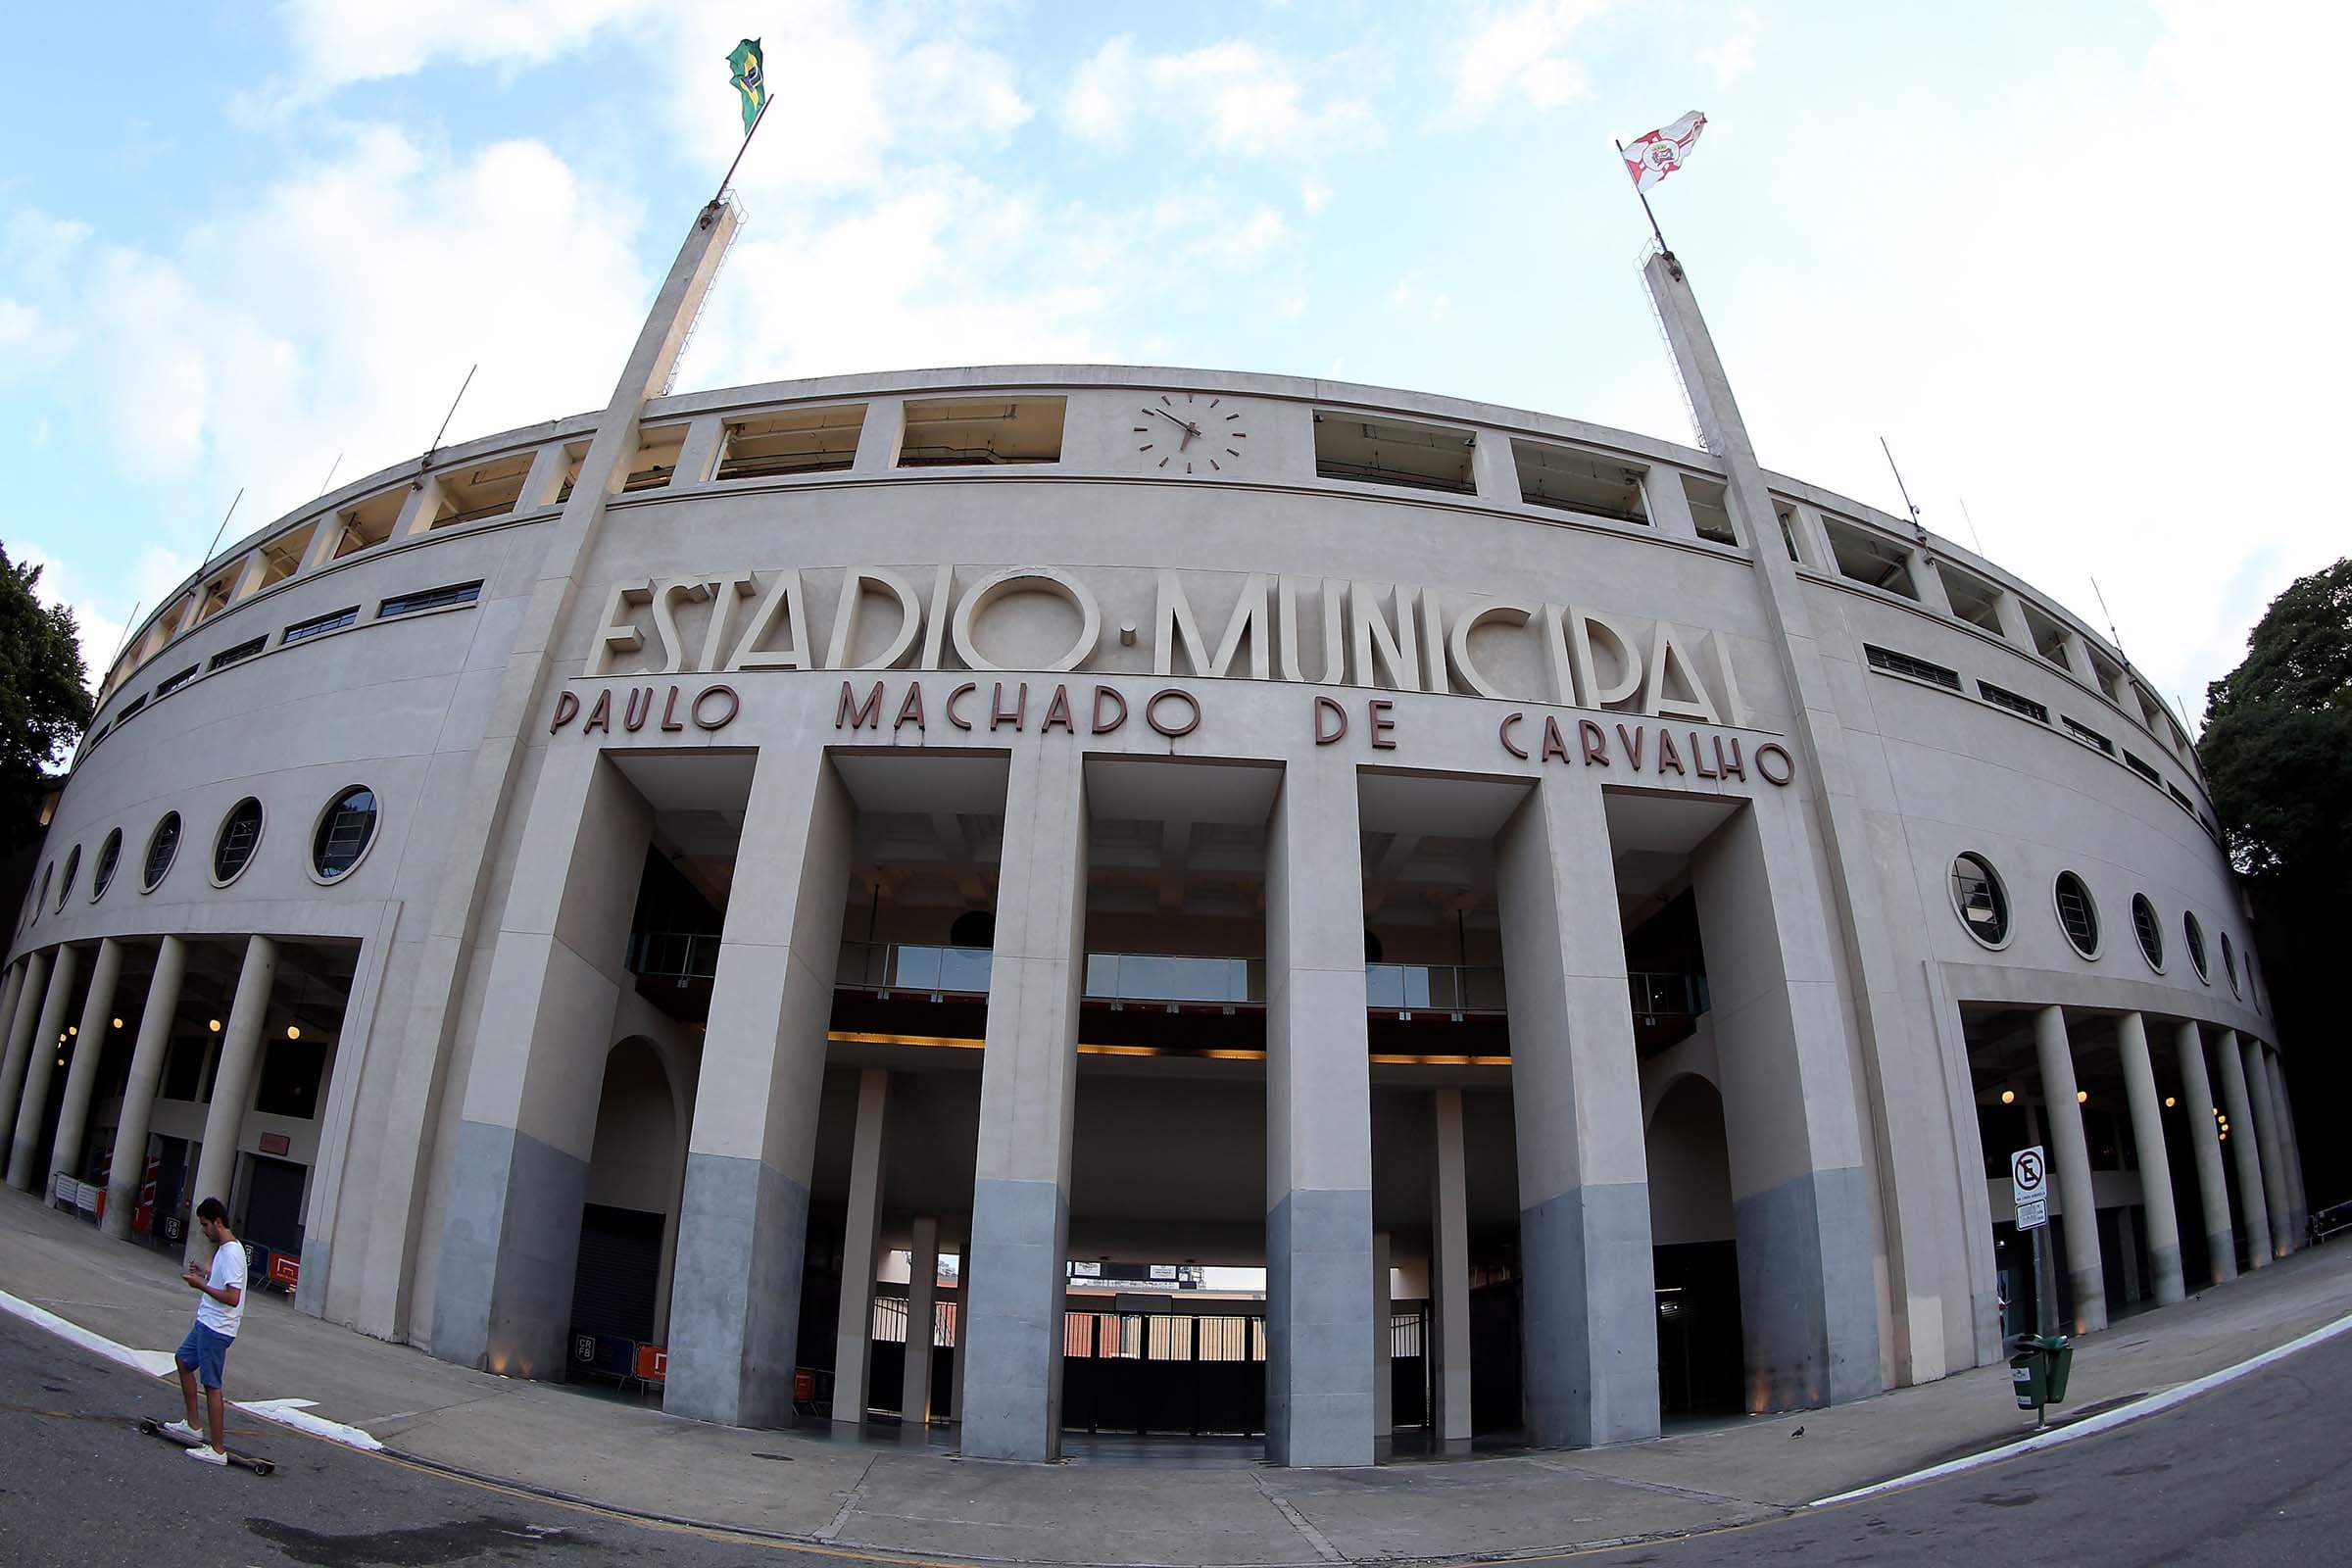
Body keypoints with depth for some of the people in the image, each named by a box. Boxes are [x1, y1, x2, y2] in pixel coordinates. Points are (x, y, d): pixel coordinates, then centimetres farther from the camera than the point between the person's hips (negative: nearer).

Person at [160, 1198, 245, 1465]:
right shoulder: (224, 1248, 11)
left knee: (211, 1385, -7)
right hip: (207, 1323, 11)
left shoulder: (231, 1253, -22)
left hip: (216, 1329, -11)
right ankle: (193, 1427, 35)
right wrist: (204, 1276, 11)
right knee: (184, 1360, 26)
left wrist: (202, 1285, -21)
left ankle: (218, 1450, -2)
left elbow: (232, 1297, -28)